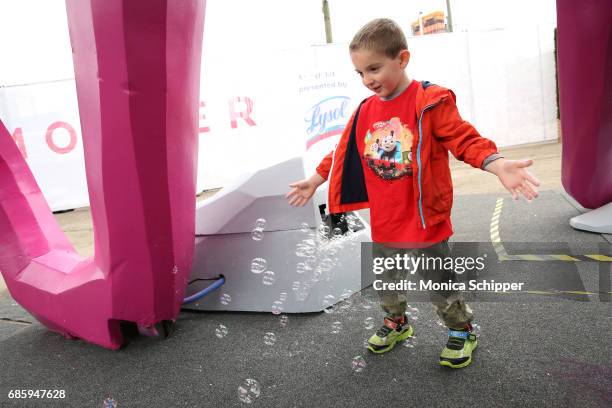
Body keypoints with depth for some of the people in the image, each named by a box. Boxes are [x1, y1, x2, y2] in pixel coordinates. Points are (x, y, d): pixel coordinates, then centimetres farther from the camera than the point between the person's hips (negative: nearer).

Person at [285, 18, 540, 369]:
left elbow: (465, 140, -18)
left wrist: (499, 165, -35)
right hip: (385, 223, 5)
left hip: (425, 220, -5)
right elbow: (343, 153, 13)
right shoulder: (365, 111, 2)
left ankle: (462, 331, 36)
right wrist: (315, 181, 19)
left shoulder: (430, 100, -15)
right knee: (388, 282, 21)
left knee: (441, 283, 12)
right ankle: (397, 323, 46)